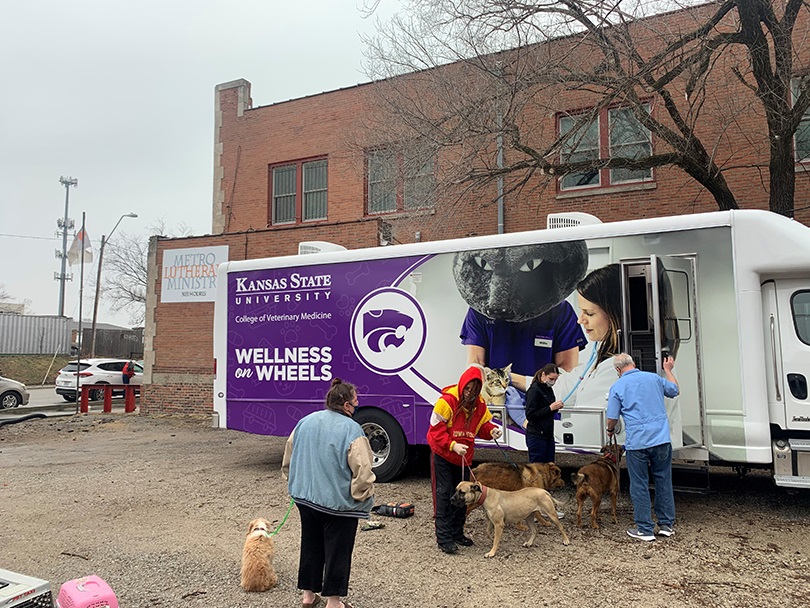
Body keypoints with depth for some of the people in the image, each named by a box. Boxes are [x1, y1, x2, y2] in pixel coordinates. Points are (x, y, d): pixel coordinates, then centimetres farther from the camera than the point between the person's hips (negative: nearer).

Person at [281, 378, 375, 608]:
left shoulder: (305, 422, 1)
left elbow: (287, 460, 11)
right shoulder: (351, 430, -18)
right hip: (338, 503, -6)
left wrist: (298, 484, 23)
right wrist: (362, 495, -4)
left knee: (310, 546, 20)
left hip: (306, 498, 6)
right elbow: (363, 471, -21)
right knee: (337, 551, 9)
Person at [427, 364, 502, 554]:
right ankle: (444, 538, 1)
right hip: (443, 455, -6)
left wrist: (492, 430, -14)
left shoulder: (479, 405, -2)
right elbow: (436, 429, -21)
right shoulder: (447, 401, -21)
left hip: (464, 457, 6)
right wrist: (452, 445, -31)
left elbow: (482, 426, 8)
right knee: (444, 495, -5)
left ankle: (457, 533, 27)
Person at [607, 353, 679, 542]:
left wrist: (610, 431, 20)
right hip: (661, 440, 4)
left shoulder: (617, 387, -3)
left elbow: (612, 418, -2)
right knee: (663, 482, 16)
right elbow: (674, 390, 26)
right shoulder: (653, 378, 7)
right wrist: (668, 370, 41)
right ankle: (666, 525, 25)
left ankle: (645, 529, 13)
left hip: (636, 443, -3)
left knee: (639, 486, 7)